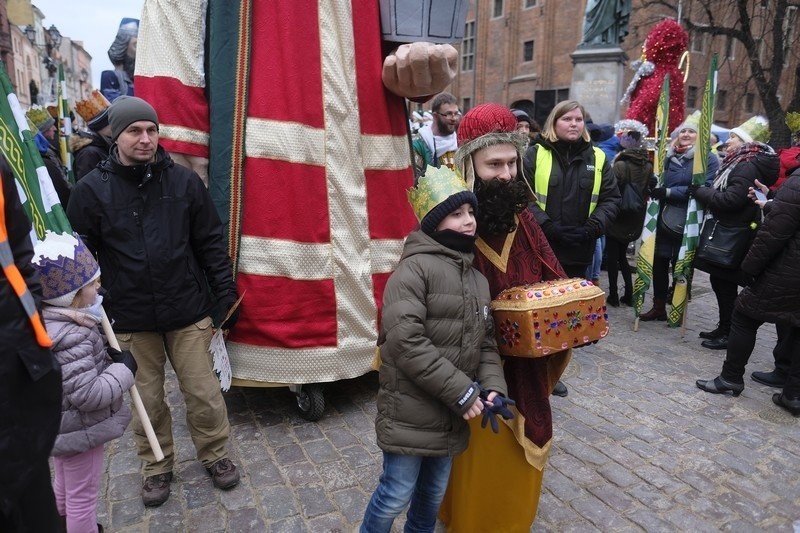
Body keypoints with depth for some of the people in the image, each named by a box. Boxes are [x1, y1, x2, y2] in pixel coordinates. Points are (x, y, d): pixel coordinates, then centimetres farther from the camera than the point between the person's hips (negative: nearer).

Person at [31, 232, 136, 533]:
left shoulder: (46, 319, -3)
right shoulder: (72, 337, -33)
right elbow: (88, 395, -32)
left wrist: (105, 356, 3)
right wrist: (124, 368, -21)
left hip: (62, 428, 10)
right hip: (80, 431, -10)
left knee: (64, 486, 31)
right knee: (82, 496, 10)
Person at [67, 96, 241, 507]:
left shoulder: (184, 181, -3)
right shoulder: (92, 190, -4)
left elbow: (210, 243, 2)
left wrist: (226, 294, 1)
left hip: (188, 311, 0)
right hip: (130, 319, 0)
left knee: (204, 393, 8)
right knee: (147, 399, 14)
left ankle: (215, 455, 33)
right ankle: (157, 466, 37)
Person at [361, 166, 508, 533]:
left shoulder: (478, 279, 9)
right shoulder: (414, 268, -16)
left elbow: (485, 343, 12)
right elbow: (405, 342, -24)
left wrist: (493, 386, -6)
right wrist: (461, 391, -21)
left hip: (451, 414, 7)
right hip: (410, 410, -7)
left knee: (434, 492, 22)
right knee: (397, 494, 6)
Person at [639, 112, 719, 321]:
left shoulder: (709, 159, -5)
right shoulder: (670, 156, 12)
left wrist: (669, 192, -21)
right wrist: (655, 189, 1)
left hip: (688, 224, -5)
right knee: (659, 263, 8)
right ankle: (659, 307, 21)